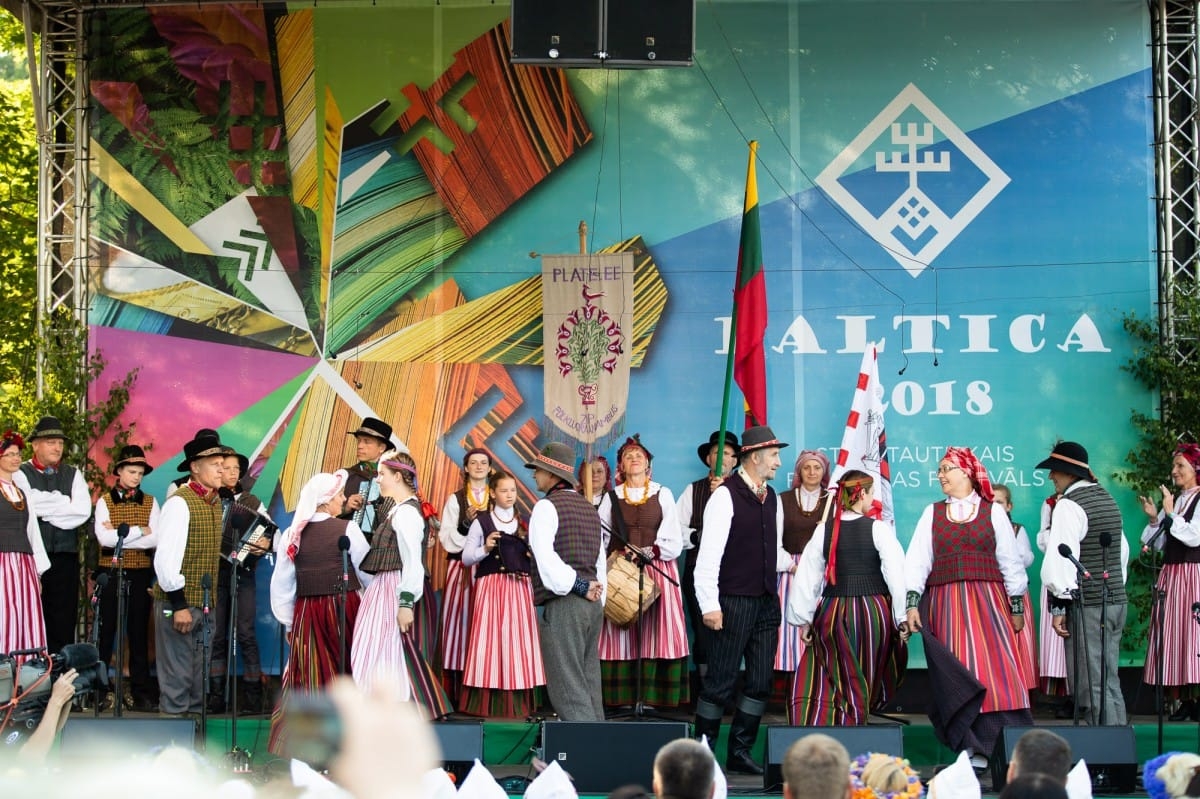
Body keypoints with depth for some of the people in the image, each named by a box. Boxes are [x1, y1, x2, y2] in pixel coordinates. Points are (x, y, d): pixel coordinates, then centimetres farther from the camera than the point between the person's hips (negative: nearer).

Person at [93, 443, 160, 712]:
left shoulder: (150, 503, 6)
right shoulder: (105, 501, 1)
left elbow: (155, 540, -7)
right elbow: (105, 538, -13)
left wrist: (120, 534, -12)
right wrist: (140, 531, -10)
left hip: (141, 574, 2)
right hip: (111, 573, -2)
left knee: (139, 632, 5)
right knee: (105, 631, 2)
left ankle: (141, 692, 9)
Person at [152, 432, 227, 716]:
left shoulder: (215, 503, 12)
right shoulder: (179, 502, -13)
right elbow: (165, 557, -18)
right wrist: (179, 604, -19)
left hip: (205, 603, 8)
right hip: (179, 601, -8)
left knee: (199, 679, 13)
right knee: (177, 679, -6)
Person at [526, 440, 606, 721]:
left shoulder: (546, 507, -6)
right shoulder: (589, 508, 18)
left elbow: (546, 558, -19)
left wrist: (577, 586, -12)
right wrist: (595, 597, 18)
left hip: (562, 605, -8)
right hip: (593, 604, 8)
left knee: (568, 689, -8)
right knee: (589, 685, 11)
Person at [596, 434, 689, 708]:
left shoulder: (663, 495, 7)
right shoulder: (611, 497, 11)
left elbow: (674, 544, 0)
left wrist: (647, 552, -13)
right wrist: (609, 558, -11)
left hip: (658, 574, -1)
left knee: (657, 637, -7)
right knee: (621, 635, -5)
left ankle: (656, 700, -7)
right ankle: (623, 700, -4)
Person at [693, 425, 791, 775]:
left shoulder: (771, 498, 12)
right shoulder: (726, 496, -11)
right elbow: (709, 553, -14)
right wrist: (710, 604, -18)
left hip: (766, 602, 7)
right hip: (734, 602, -7)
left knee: (761, 681, 8)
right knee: (721, 681, -3)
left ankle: (740, 751, 17)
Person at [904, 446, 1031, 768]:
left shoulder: (993, 511, 8)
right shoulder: (932, 513, 12)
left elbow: (1010, 560, 9)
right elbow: (917, 560, 6)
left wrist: (1017, 604, 6)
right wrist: (912, 602, -5)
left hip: (987, 600, -1)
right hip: (944, 605, 2)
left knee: (996, 667, -12)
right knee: (958, 675, -4)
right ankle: (973, 748, -1)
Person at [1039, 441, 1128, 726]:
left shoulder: (1069, 505, -13)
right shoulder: (1107, 499, 15)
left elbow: (1063, 557, -18)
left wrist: (1060, 605, -16)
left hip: (1087, 606, -9)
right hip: (1116, 600, 9)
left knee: (1090, 687, -6)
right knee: (1108, 683, 14)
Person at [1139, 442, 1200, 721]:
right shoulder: (1173, 500, 15)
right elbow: (1158, 543, 16)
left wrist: (1170, 513, -13)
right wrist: (1153, 518, 0)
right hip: (1171, 574, 7)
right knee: (1172, 634, 3)